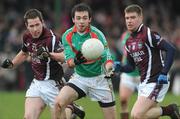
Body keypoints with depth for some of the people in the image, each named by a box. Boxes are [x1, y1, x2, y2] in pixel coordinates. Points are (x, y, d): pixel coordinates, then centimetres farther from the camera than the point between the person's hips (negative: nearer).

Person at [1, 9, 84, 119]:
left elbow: (63, 57, -33)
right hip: (37, 83, 6)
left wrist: (49, 54, -49)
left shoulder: (51, 37, -20)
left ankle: (71, 109, 27)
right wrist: (11, 63, 10)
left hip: (52, 83, -6)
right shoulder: (27, 36, 2)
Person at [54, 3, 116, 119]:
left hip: (99, 78, -2)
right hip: (80, 78, 2)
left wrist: (109, 70, -42)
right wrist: (75, 61, -34)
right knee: (59, 102, -21)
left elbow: (107, 58, -19)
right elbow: (69, 62, -10)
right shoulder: (68, 36, -7)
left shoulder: (97, 34, -16)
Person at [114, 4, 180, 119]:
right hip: (144, 83, 9)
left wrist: (164, 73, -24)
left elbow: (171, 49, -19)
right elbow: (131, 66, 18)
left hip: (156, 82, -9)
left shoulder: (148, 34, -13)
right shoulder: (129, 42, 13)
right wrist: (120, 67, -4)